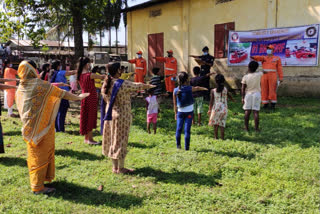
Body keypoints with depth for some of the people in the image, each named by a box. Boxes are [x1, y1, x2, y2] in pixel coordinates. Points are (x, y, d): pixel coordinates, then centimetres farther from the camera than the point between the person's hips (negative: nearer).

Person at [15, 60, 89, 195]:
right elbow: (62, 93, -10)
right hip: (41, 127, -8)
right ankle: (38, 186, 9)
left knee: (34, 153, 20)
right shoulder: (39, 84, -16)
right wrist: (78, 98, 3)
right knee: (41, 154, 2)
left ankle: (36, 180, 36)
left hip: (28, 127, 8)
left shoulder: (20, 88, 5)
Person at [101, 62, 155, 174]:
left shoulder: (106, 84, 1)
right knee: (121, 140, 2)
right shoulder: (123, 84, -20)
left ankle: (115, 166, 25)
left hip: (110, 114, 8)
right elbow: (138, 86, -7)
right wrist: (150, 86, 11)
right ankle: (120, 168, 13)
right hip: (122, 115, -7)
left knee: (112, 139, 14)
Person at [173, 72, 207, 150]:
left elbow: (175, 104, 0)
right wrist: (205, 88, 34)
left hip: (180, 112, 2)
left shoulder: (175, 90, -7)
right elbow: (197, 88, 13)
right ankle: (186, 147, 8)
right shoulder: (190, 89, -10)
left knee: (179, 129, 11)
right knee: (187, 129, 2)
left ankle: (178, 145, 21)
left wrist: (175, 113, 11)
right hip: (189, 112, -1)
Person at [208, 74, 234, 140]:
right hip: (224, 109, 1)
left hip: (216, 108, -1)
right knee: (222, 123, 7)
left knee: (215, 124, 11)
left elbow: (211, 101, -7)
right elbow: (228, 95, 16)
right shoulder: (225, 89, -2)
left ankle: (216, 137, 13)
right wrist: (232, 99, 37)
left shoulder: (213, 91, -8)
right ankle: (222, 137, 8)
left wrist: (209, 109, 0)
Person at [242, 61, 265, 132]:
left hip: (248, 94, 0)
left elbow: (243, 89, -7)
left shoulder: (245, 77, -8)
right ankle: (256, 128, 5)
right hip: (257, 94, 0)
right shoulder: (259, 75, -6)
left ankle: (246, 127, 11)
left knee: (247, 111, 6)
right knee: (256, 111, 1)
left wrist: (243, 98, 0)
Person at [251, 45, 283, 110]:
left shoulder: (277, 58, 7)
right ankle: (265, 104, 12)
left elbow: (279, 69, 4)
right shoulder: (264, 57, 11)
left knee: (272, 90, -5)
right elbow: (259, 57, -12)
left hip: (272, 76, -2)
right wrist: (253, 57, -35)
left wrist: (281, 78, -1)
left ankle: (273, 104, 5)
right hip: (264, 76, 3)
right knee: (264, 90, 2)